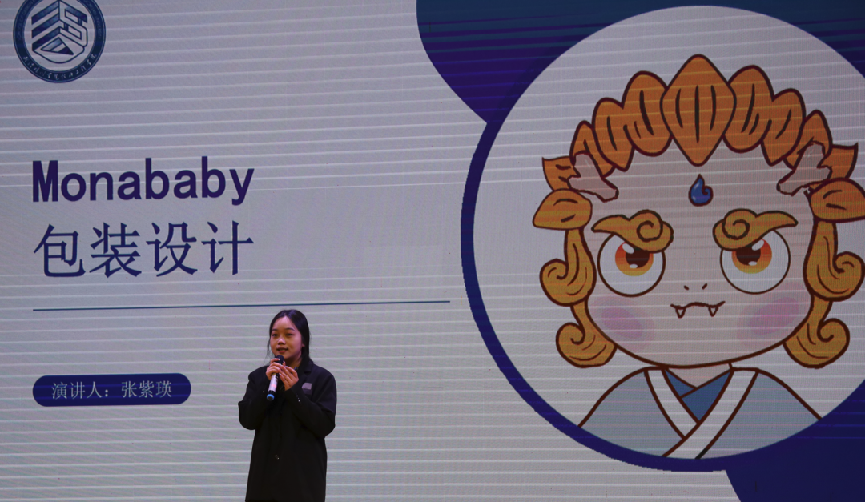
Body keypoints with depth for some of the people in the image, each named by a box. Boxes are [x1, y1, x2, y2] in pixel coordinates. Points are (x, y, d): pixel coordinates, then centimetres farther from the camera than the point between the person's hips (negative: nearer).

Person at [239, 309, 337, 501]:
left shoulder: (321, 378, 0)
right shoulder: (259, 377, 10)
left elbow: (325, 425, -9)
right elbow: (247, 420, 0)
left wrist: (293, 392, -14)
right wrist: (267, 384, -10)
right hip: (265, 474, 3)